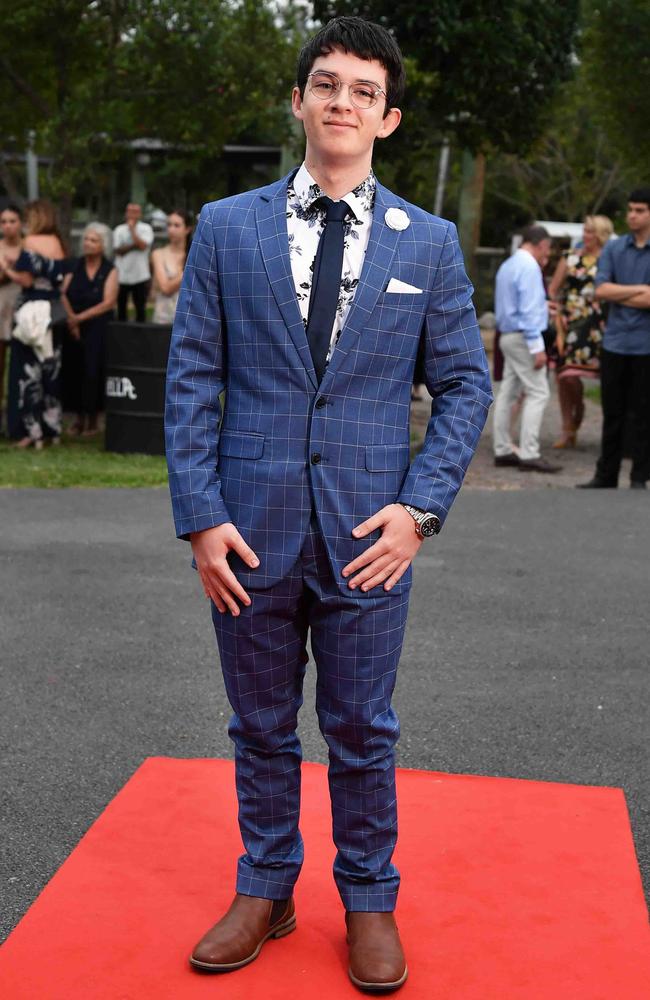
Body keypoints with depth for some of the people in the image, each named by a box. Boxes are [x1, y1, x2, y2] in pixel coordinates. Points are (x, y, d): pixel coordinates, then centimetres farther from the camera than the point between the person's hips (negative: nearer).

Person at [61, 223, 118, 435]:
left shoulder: (110, 270, 0)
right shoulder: (74, 266, 7)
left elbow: (108, 303, -9)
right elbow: (63, 295, -1)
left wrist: (80, 317, -13)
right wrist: (71, 319, -14)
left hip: (99, 327, -2)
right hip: (74, 326, 2)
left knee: (94, 371, -7)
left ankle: (92, 417, 3)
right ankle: (80, 416, 3)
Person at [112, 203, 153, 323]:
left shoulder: (146, 229, -2)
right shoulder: (119, 230, 5)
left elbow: (142, 245, -18)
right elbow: (118, 250, -5)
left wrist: (132, 229, -12)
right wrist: (133, 246, -15)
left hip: (140, 276, -2)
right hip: (122, 275, 2)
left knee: (140, 308, 3)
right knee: (121, 307, 10)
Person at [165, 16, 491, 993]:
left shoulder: (430, 242, 3)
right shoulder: (225, 227, 2)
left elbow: (464, 382, 4)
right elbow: (193, 377, 1)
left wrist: (420, 508, -7)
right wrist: (199, 515, -7)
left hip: (369, 534, 0)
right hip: (251, 532, 1)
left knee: (363, 732, 11)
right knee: (261, 728, 14)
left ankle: (369, 902, 30)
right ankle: (265, 892, 33)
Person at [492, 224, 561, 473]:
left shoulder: (507, 265, 15)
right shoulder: (529, 267, -14)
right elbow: (529, 311, -20)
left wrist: (545, 306, 24)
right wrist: (537, 347, -21)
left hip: (507, 335, 10)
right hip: (523, 337, -10)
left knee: (508, 392, 10)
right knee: (538, 393, -9)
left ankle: (503, 450, 13)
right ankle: (529, 454, -13)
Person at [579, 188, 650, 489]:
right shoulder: (613, 248, 7)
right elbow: (600, 290, -4)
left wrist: (618, 295, -6)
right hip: (615, 342, 3)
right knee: (612, 413, 10)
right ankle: (606, 475, 18)